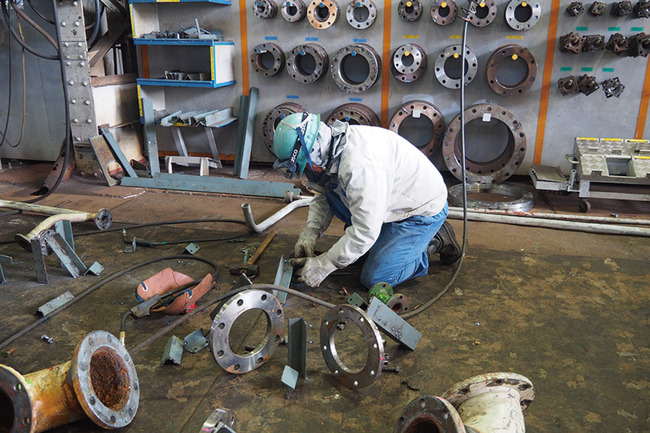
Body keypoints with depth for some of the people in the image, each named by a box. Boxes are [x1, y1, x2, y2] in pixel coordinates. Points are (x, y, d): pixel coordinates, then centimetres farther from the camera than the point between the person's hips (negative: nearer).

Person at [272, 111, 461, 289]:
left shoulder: (359, 164, -36)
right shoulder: (330, 148, -7)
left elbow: (366, 230, -34)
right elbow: (323, 198, 5)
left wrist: (323, 265, -26)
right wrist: (309, 235, -11)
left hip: (424, 209, -9)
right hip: (397, 201, 9)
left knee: (374, 279, -12)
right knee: (333, 194, -4)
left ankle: (435, 242, 6)